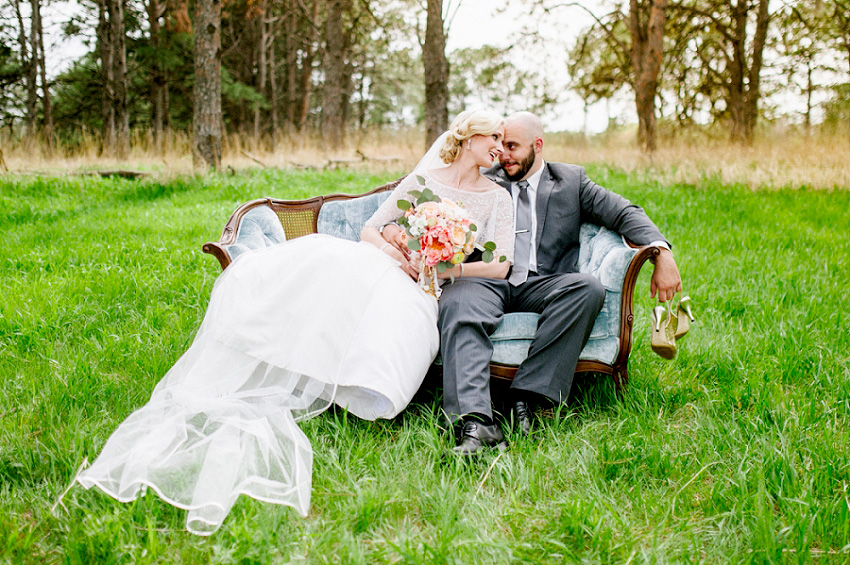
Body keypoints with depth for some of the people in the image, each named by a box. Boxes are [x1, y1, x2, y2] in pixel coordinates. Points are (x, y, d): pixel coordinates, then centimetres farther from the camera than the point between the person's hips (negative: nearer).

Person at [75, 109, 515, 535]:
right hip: (375, 265, 3)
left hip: (424, 290, -2)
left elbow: (502, 266, 4)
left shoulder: (497, 199, 17)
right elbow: (368, 229, 18)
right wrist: (389, 248, -4)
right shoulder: (422, 178, 22)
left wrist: (450, 267, -10)